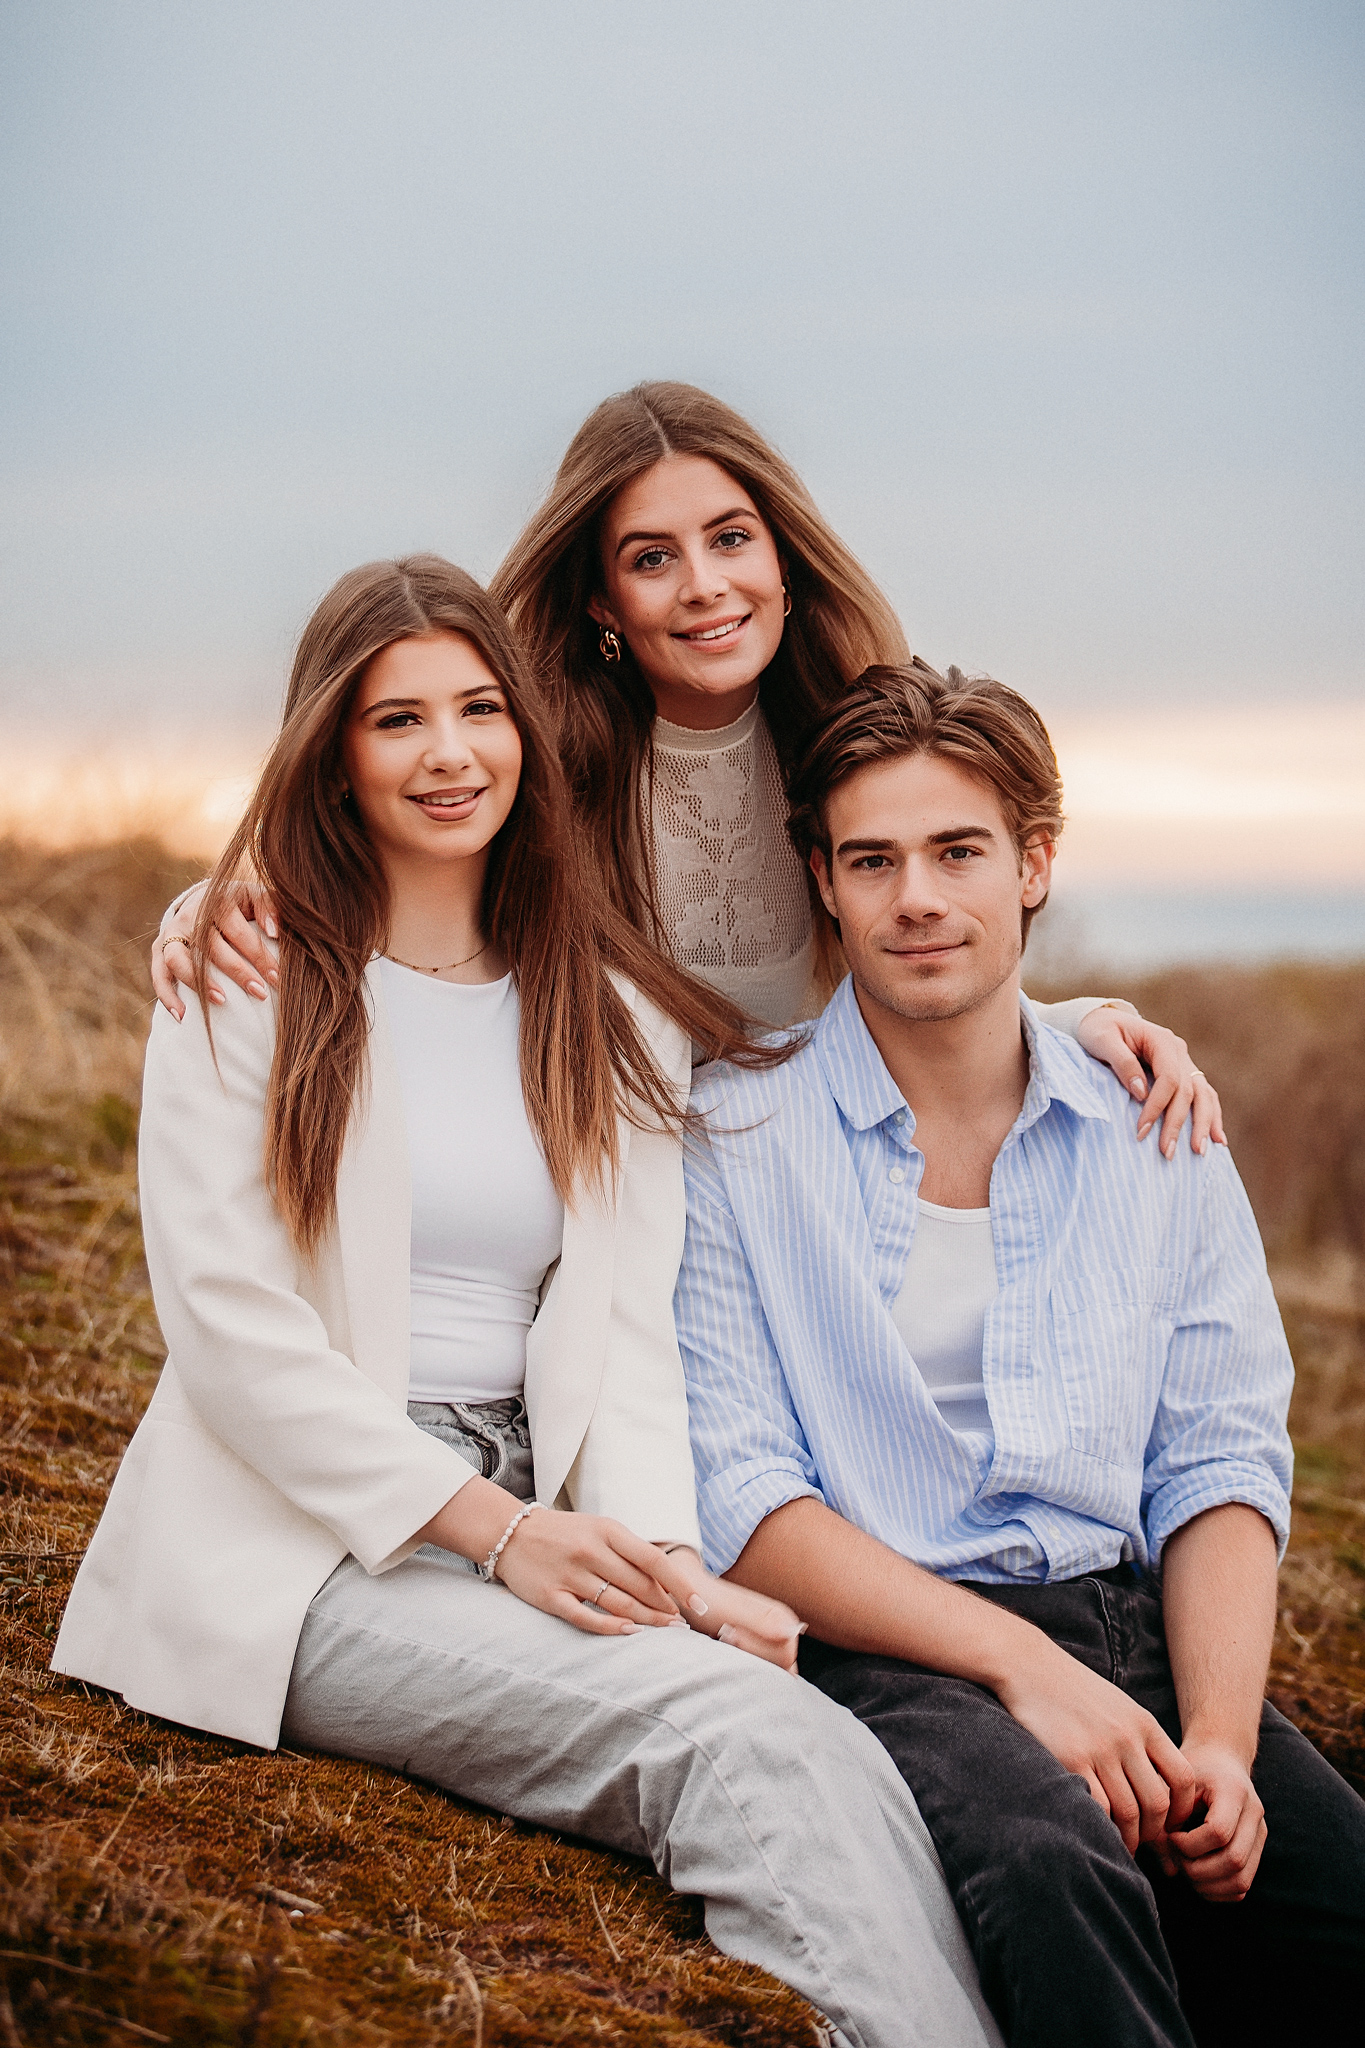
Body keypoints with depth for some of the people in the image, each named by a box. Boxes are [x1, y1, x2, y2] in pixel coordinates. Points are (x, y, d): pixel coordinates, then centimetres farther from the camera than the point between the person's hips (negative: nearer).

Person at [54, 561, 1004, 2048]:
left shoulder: (614, 1024, 15)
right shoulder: (245, 977, 3)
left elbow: (624, 1331, 8)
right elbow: (227, 1323, -6)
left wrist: (663, 1559, -12)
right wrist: (492, 1529, -14)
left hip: (533, 1534, 4)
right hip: (302, 1544, -4)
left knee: (810, 1740, -29)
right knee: (754, 1738, -29)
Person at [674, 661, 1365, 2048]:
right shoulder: (732, 1137, 3)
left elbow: (1221, 1464, 10)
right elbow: (736, 1502, -4)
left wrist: (1221, 1739, -8)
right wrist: (1014, 1661, -15)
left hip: (1132, 1634, 4)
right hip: (881, 1658, -4)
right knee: (1051, 1861, -37)